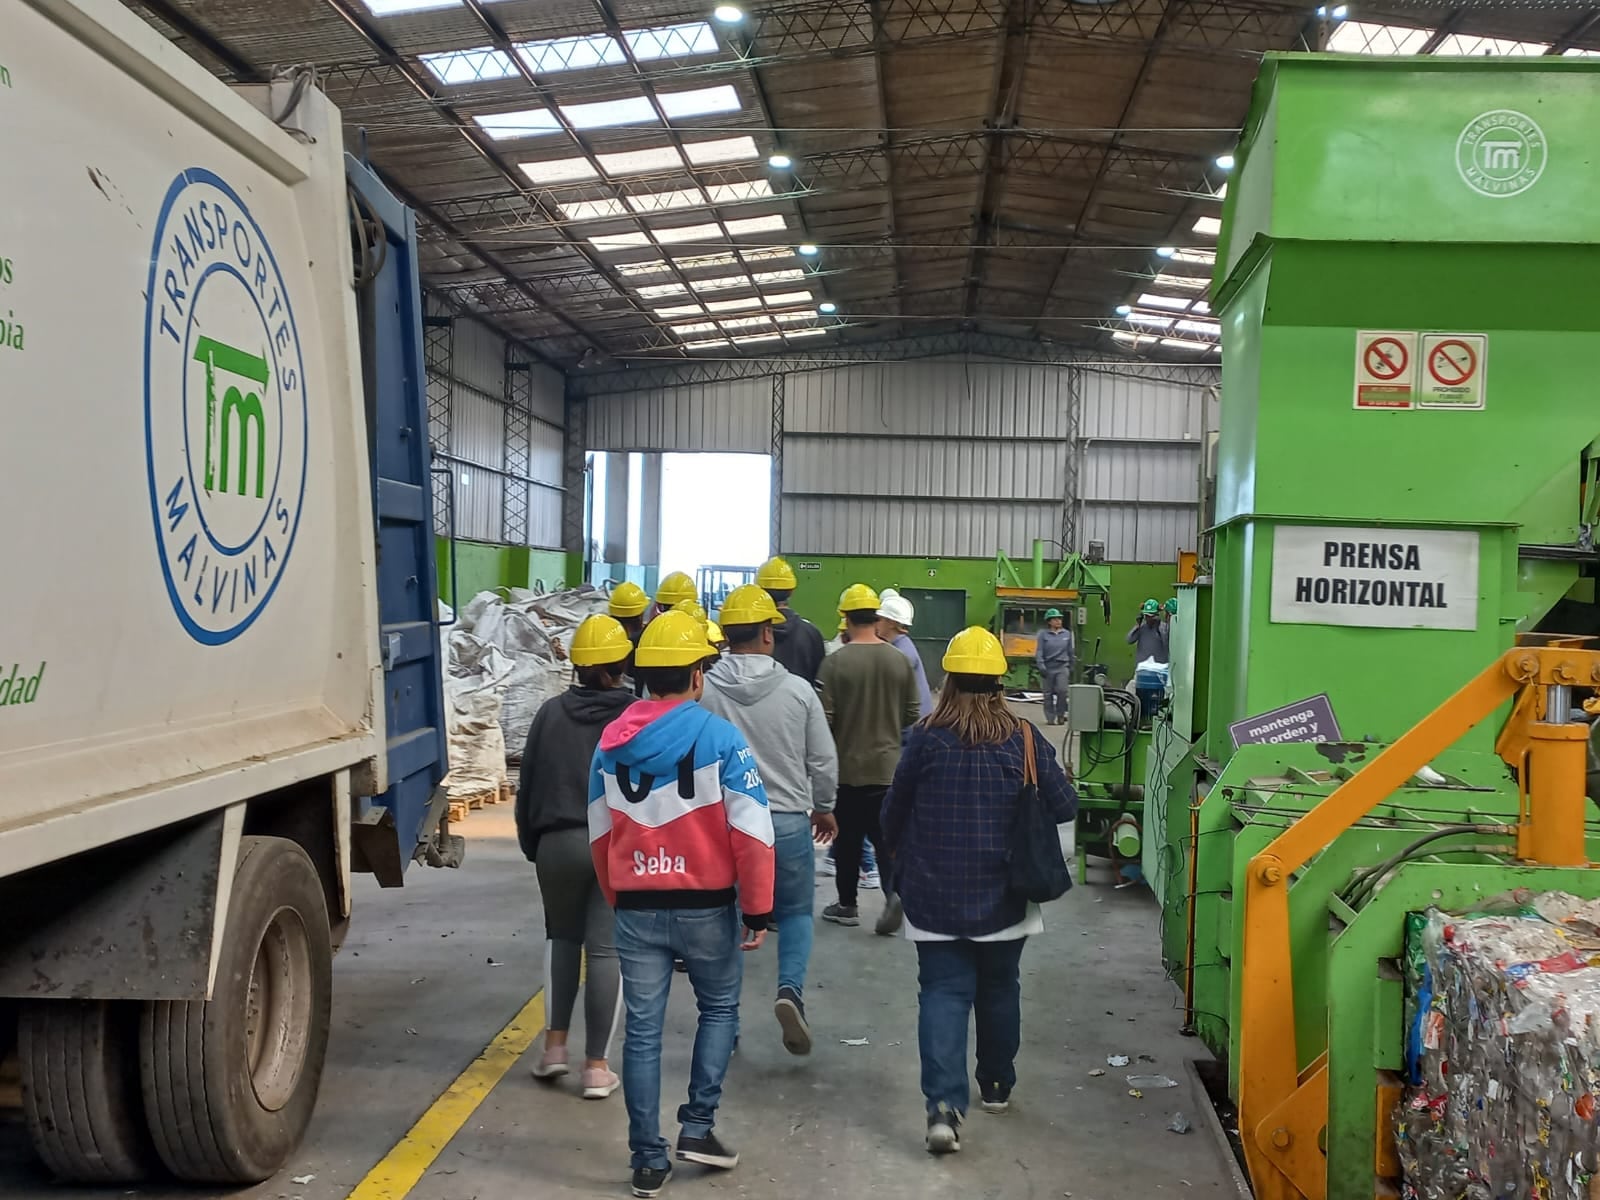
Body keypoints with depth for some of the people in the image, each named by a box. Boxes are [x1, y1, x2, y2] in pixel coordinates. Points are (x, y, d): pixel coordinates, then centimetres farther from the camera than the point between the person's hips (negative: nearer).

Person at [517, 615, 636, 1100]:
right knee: (607, 948, 2)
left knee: (562, 936, 21)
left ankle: (555, 1045, 15)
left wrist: (530, 843, 17)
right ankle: (597, 1066, 4)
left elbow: (528, 785, 7)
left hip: (559, 841, 2)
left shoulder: (551, 713, 3)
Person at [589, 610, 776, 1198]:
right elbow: (751, 832, -14)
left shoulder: (611, 741, 2)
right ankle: (697, 1127, 15)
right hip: (706, 907, -3)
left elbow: (599, 834, 9)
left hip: (636, 909, 3)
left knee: (642, 1031, 10)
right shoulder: (719, 737, -12)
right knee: (719, 1008, 20)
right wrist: (758, 909, -6)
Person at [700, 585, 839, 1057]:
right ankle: (791, 989, -7)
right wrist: (823, 808, 19)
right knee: (795, 912, 16)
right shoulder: (798, 690, -7)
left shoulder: (704, 691, -9)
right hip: (788, 819, 0)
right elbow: (824, 760, 1)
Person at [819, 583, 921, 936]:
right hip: (888, 764, 2)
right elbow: (912, 714, 5)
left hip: (847, 765, -2)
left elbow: (824, 719, -11)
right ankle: (893, 890, -12)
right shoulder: (900, 661, -3)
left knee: (848, 838, 11)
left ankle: (847, 905, 22)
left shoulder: (836, 662, -14)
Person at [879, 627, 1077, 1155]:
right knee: (999, 988, 19)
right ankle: (997, 1087, 35)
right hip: (1003, 897, 2)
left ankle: (945, 1105, -14)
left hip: (935, 897, -2)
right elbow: (1064, 807, -4)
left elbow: (893, 811, -1)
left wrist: (900, 861, 18)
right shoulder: (1025, 740, -7)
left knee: (943, 993, 0)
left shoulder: (926, 739, -9)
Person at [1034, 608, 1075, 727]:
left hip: (1062, 667, 1)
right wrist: (1041, 665, -14)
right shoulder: (1043, 634, 0)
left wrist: (1071, 668, 19)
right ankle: (1050, 718, 13)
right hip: (1048, 667, -1)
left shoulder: (1067, 634, 9)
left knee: (1062, 691, -13)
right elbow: (1039, 651, -3)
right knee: (1048, 694, 4)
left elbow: (1070, 651, 17)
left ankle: (1060, 715, 4)